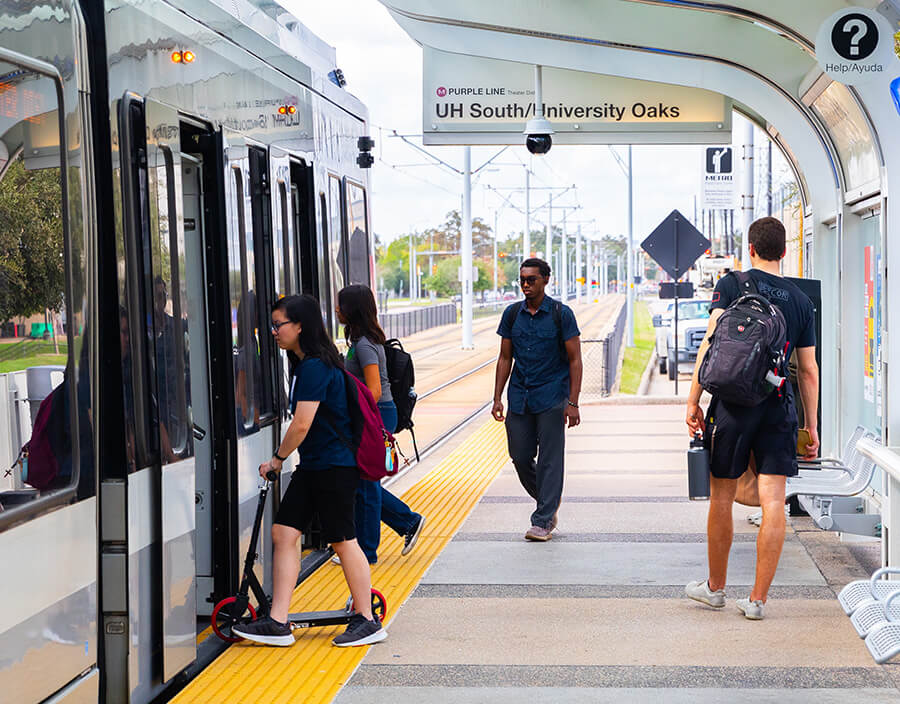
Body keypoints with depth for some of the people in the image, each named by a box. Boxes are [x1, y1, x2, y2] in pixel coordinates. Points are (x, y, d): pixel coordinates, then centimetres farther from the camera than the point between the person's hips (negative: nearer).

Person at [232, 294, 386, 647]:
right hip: (313, 465, 10)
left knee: (343, 540, -1)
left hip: (335, 466, -10)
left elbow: (302, 424, -21)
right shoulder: (304, 363, 13)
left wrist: (278, 458, -8)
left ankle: (367, 621, 12)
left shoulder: (315, 367, -18)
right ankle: (277, 622, 5)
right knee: (283, 532, 4)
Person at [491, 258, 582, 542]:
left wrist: (573, 403, -12)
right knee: (520, 458, 6)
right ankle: (550, 501, 29)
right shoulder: (512, 314, 7)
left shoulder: (561, 314, -5)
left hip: (551, 398, -4)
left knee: (549, 459, -4)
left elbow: (575, 360, -5)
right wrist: (497, 398, 5)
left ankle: (543, 521, 1)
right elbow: (505, 358, 12)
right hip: (519, 398, 4)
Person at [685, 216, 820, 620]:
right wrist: (811, 426, 15)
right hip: (778, 407, 2)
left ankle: (715, 587, 25)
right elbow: (808, 370, 9)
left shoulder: (731, 285, 0)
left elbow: (712, 344, -10)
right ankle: (758, 599, 1)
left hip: (733, 403, -2)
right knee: (773, 502, 1)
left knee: (722, 497, 11)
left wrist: (693, 401, -7)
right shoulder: (801, 301, 8)